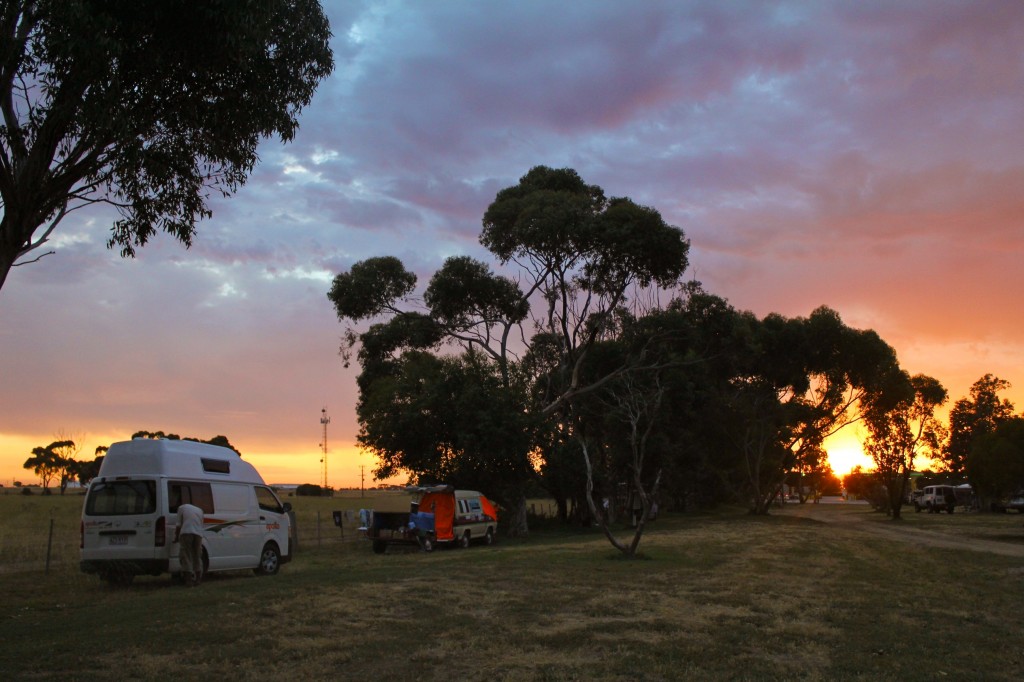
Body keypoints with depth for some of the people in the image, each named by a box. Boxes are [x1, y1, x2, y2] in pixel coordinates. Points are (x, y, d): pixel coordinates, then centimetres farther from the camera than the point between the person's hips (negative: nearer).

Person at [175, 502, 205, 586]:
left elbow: (179, 525, 12)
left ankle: (189, 581, -8)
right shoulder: (199, 510, 29)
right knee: (197, 557, 13)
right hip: (198, 533, 4)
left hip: (186, 533, -4)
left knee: (186, 557, -2)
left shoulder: (181, 507, 17)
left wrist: (176, 537, 22)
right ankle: (198, 579, 10)